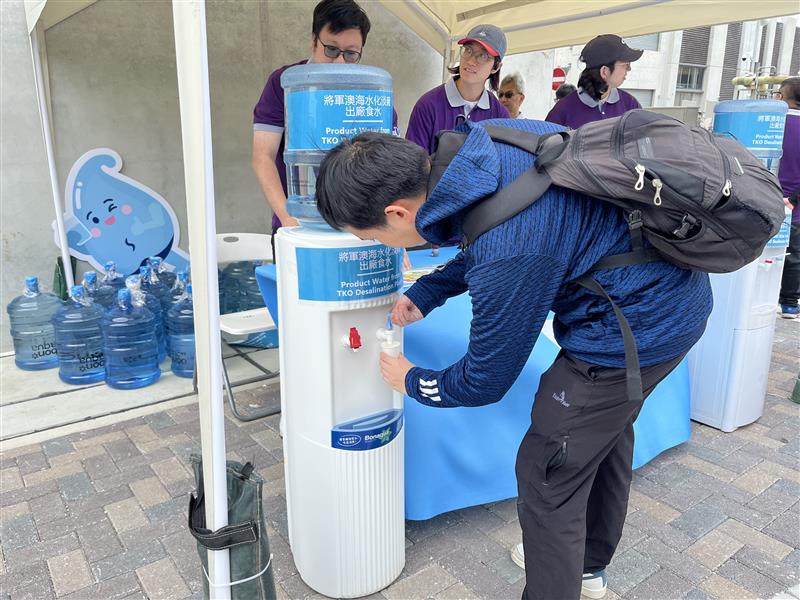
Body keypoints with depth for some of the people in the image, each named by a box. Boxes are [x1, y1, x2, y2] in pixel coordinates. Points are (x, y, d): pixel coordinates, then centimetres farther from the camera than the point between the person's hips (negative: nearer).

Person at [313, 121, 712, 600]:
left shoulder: (509, 255, -35)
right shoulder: (478, 140, -10)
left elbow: (484, 382, -17)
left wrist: (412, 381, 2)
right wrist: (424, 294, 9)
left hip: (638, 325, -10)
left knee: (549, 475, 2)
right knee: (605, 431, 25)